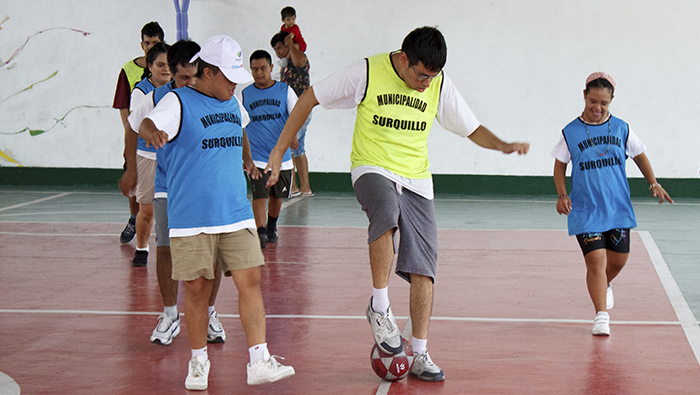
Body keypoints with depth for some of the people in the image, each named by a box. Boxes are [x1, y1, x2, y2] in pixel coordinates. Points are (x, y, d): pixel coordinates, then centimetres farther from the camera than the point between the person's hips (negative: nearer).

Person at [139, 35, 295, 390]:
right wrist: (152, 131, -49)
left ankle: (258, 362, -3)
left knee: (250, 281, -5)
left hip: (236, 214, 5)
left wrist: (248, 160, 45)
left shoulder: (232, 104, 14)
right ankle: (198, 364, 20)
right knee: (196, 291, 2)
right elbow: (148, 123, -27)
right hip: (191, 220, -5)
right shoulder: (178, 102, -7)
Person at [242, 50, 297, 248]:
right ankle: (260, 232, -18)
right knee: (259, 195, -16)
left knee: (277, 195, 15)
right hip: (256, 156, -1)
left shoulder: (285, 90, 2)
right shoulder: (245, 94, 5)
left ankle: (272, 227, 36)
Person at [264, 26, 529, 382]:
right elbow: (310, 98, -4)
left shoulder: (439, 85, -2)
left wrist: (503, 146, -14)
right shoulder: (367, 73, -11)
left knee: (423, 267, -3)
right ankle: (379, 307, -19)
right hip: (372, 169, -4)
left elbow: (472, 129, 7)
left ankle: (420, 355, 8)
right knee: (387, 214, -37)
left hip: (416, 179, 4)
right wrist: (279, 150, -6)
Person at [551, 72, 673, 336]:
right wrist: (562, 195, -7)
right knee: (596, 260, -13)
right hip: (585, 210, -3)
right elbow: (560, 166, 6)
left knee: (618, 260, 10)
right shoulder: (571, 133, -2)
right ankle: (601, 316, -7)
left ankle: (604, 287, 43)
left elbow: (639, 155, 13)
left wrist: (653, 183, 1)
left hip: (618, 208, 3)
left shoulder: (621, 129, 2)